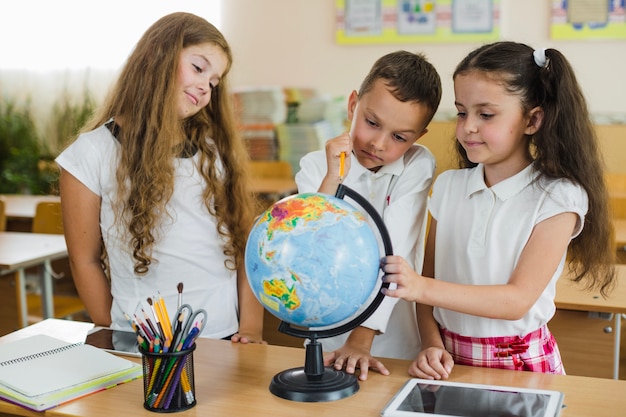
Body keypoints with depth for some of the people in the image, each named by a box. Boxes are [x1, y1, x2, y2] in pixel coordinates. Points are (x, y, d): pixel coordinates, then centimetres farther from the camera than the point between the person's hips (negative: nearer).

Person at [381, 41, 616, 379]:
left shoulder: (557, 199, -7)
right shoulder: (448, 186, 6)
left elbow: (518, 300, -14)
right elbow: (429, 279, 7)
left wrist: (422, 288, -24)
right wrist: (432, 346, -9)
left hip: (520, 363, -3)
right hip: (449, 360, 3)